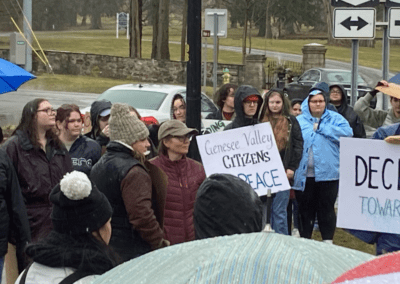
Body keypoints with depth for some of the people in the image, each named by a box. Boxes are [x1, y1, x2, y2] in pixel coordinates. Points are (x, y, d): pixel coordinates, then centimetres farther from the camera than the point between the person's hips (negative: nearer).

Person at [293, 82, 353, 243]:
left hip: (327, 173, -1)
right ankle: (304, 239, 18)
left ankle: (328, 241, 13)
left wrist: (321, 128, -10)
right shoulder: (299, 121, 8)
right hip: (304, 175, 1)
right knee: (305, 209, 9)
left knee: (326, 208, 4)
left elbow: (347, 133, -12)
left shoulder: (335, 119, 6)